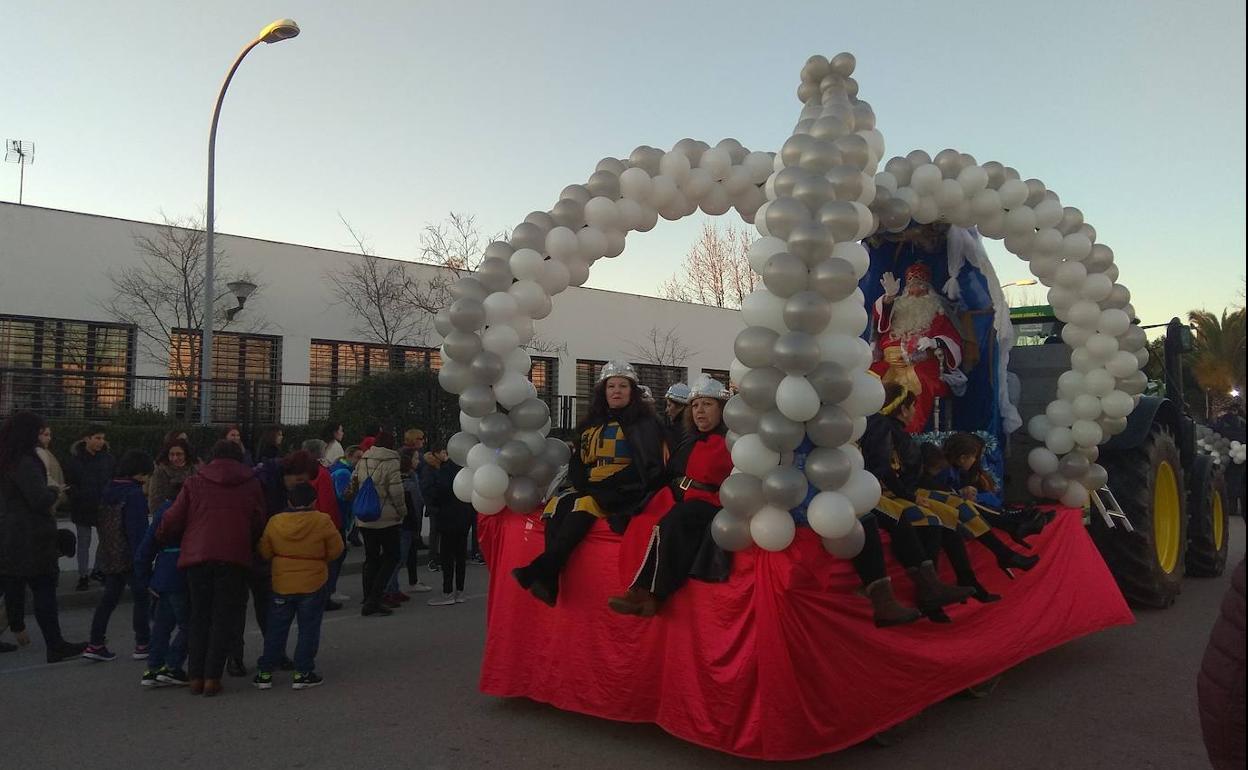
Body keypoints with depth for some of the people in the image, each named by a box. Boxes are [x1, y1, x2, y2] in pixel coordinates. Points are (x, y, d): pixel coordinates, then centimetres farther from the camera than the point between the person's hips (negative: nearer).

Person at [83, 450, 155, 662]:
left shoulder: (108, 491, 9)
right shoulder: (134, 494, -17)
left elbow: (100, 523, 17)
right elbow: (137, 530, -21)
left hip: (108, 555, 8)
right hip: (129, 557, -8)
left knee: (108, 599, 15)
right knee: (141, 599, 3)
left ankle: (95, 644, 16)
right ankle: (143, 644, 8)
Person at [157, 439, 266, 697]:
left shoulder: (194, 482, 9)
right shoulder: (251, 484, 9)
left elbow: (173, 520, 5)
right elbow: (259, 524, 9)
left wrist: (162, 540, 24)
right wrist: (251, 550, 23)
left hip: (198, 556, 1)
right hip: (234, 558, -1)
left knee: (200, 617, 13)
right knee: (225, 617, 5)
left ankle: (196, 676, 13)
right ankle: (212, 677, 1)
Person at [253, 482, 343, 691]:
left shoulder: (274, 522, -4)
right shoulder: (323, 521, -12)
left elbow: (264, 552, 5)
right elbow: (335, 550, -4)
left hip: (281, 584, 3)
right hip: (313, 584, -3)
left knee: (276, 629, 13)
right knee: (308, 630, 8)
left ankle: (265, 672, 18)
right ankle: (303, 673, 9)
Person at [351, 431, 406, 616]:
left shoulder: (362, 461, 5)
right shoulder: (391, 462, -13)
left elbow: (353, 482, 10)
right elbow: (396, 490, -16)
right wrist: (400, 511, -4)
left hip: (364, 519, 6)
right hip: (387, 518, -6)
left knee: (371, 558, 15)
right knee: (391, 556, 4)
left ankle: (369, 600, 16)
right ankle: (374, 599, -6)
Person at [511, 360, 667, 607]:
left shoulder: (643, 422, 2)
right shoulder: (591, 424, 21)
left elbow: (648, 466, -10)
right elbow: (577, 465, 19)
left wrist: (604, 485, -15)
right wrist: (585, 485, -3)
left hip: (627, 494, -6)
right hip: (591, 491, 6)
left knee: (584, 505, -32)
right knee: (556, 506, -22)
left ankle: (540, 570, -40)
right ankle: (550, 585, -35)